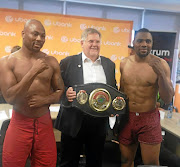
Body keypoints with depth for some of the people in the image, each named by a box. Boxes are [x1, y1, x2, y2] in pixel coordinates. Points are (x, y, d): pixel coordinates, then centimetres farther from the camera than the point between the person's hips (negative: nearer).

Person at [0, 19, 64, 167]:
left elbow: (61, 91, 8)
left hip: (45, 123, 3)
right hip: (19, 124, -2)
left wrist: (46, 100, -12)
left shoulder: (51, 62, 1)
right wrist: (33, 72, -23)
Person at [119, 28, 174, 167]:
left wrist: (161, 74, -26)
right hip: (127, 117, 3)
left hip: (149, 119, -3)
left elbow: (168, 99, -12)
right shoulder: (124, 63, 1)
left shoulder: (160, 64, -9)